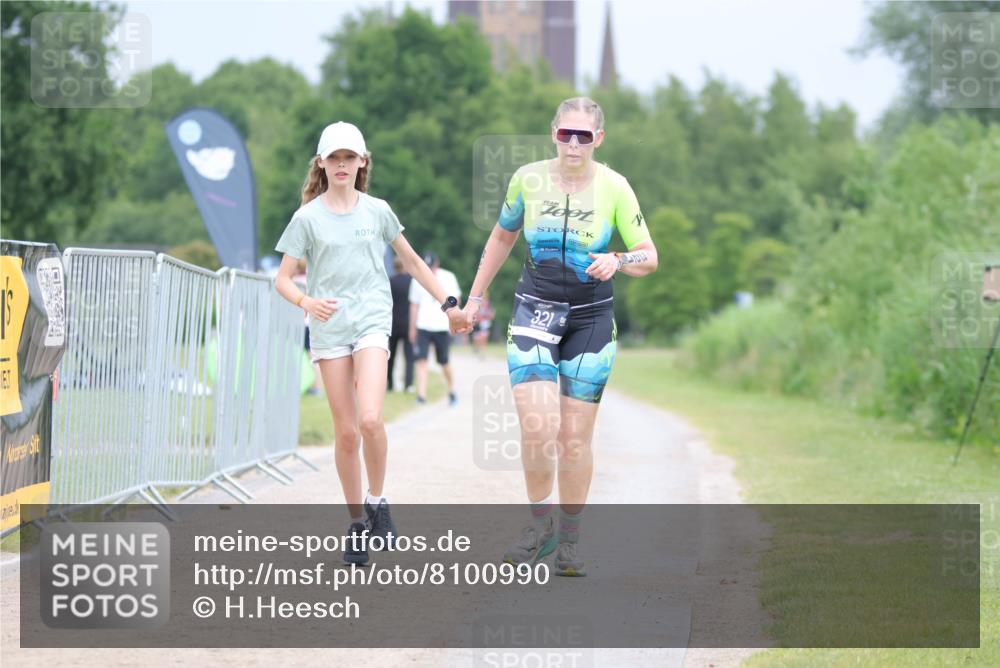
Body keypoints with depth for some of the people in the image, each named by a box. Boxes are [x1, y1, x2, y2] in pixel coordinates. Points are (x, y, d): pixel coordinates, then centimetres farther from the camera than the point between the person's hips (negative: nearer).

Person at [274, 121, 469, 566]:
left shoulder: (377, 211, 7)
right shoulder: (308, 218, 2)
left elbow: (412, 262, 19)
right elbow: (282, 279, 0)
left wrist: (448, 305, 18)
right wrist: (306, 301, -21)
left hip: (372, 323, 0)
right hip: (328, 329, 0)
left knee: (370, 419, -21)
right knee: (346, 432, 0)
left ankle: (377, 502, 1)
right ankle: (356, 523, 14)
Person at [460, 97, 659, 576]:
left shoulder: (614, 187, -7)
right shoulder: (528, 178, -3)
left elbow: (649, 257, -4)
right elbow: (502, 236, 15)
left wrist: (617, 262, -25)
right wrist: (476, 295, 18)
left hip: (591, 320, 0)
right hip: (534, 313, 0)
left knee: (575, 436, 0)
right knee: (537, 429, -15)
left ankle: (570, 539, 15)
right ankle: (539, 526, 5)